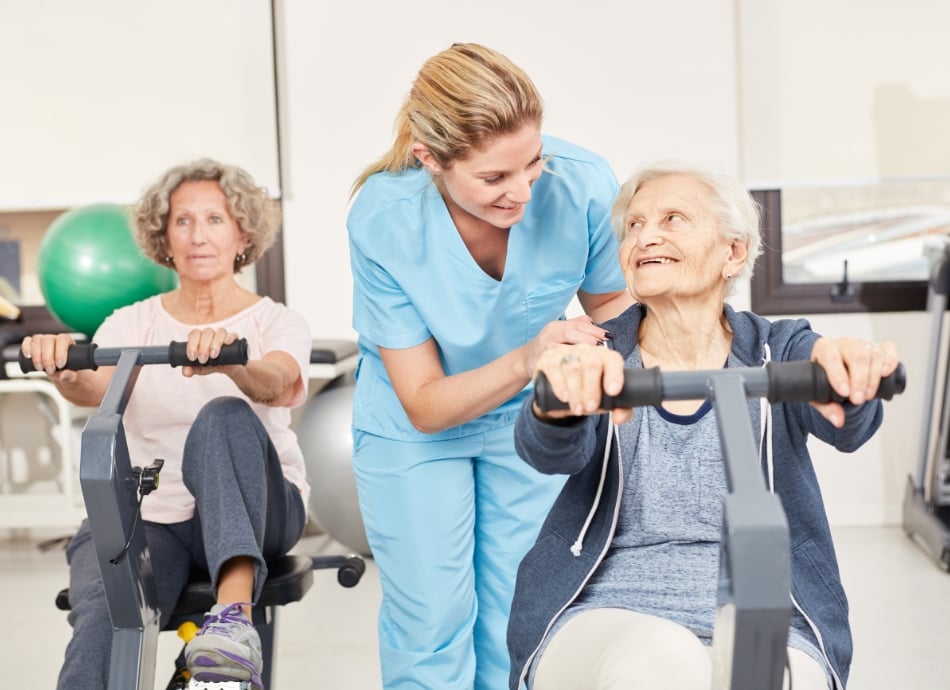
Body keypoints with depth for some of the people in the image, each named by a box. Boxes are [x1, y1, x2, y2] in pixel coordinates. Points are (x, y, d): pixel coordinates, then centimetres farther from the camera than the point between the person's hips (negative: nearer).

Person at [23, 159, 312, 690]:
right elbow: (95, 389, -13)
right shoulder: (133, 323, 8)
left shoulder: (278, 322, 3)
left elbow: (275, 385, -22)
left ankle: (236, 618, -46)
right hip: (147, 517, 2)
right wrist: (65, 372, -38)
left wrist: (229, 361, -45)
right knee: (101, 628, -30)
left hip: (256, 513, -1)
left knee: (225, 417, -34)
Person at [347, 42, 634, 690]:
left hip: (532, 417, 2)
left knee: (519, 612, 11)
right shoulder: (383, 220, -30)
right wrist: (526, 358, -40)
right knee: (432, 619, 2)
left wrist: (604, 350, -29)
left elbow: (611, 301, -6)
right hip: (413, 430, -2)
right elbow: (423, 405, -23)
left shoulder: (583, 183, -28)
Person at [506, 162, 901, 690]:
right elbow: (555, 452, -14)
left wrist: (848, 377, -37)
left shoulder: (778, 354, 7)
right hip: (606, 616, 0)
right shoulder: (600, 362, 6)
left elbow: (845, 427, -13)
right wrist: (561, 403, -39)